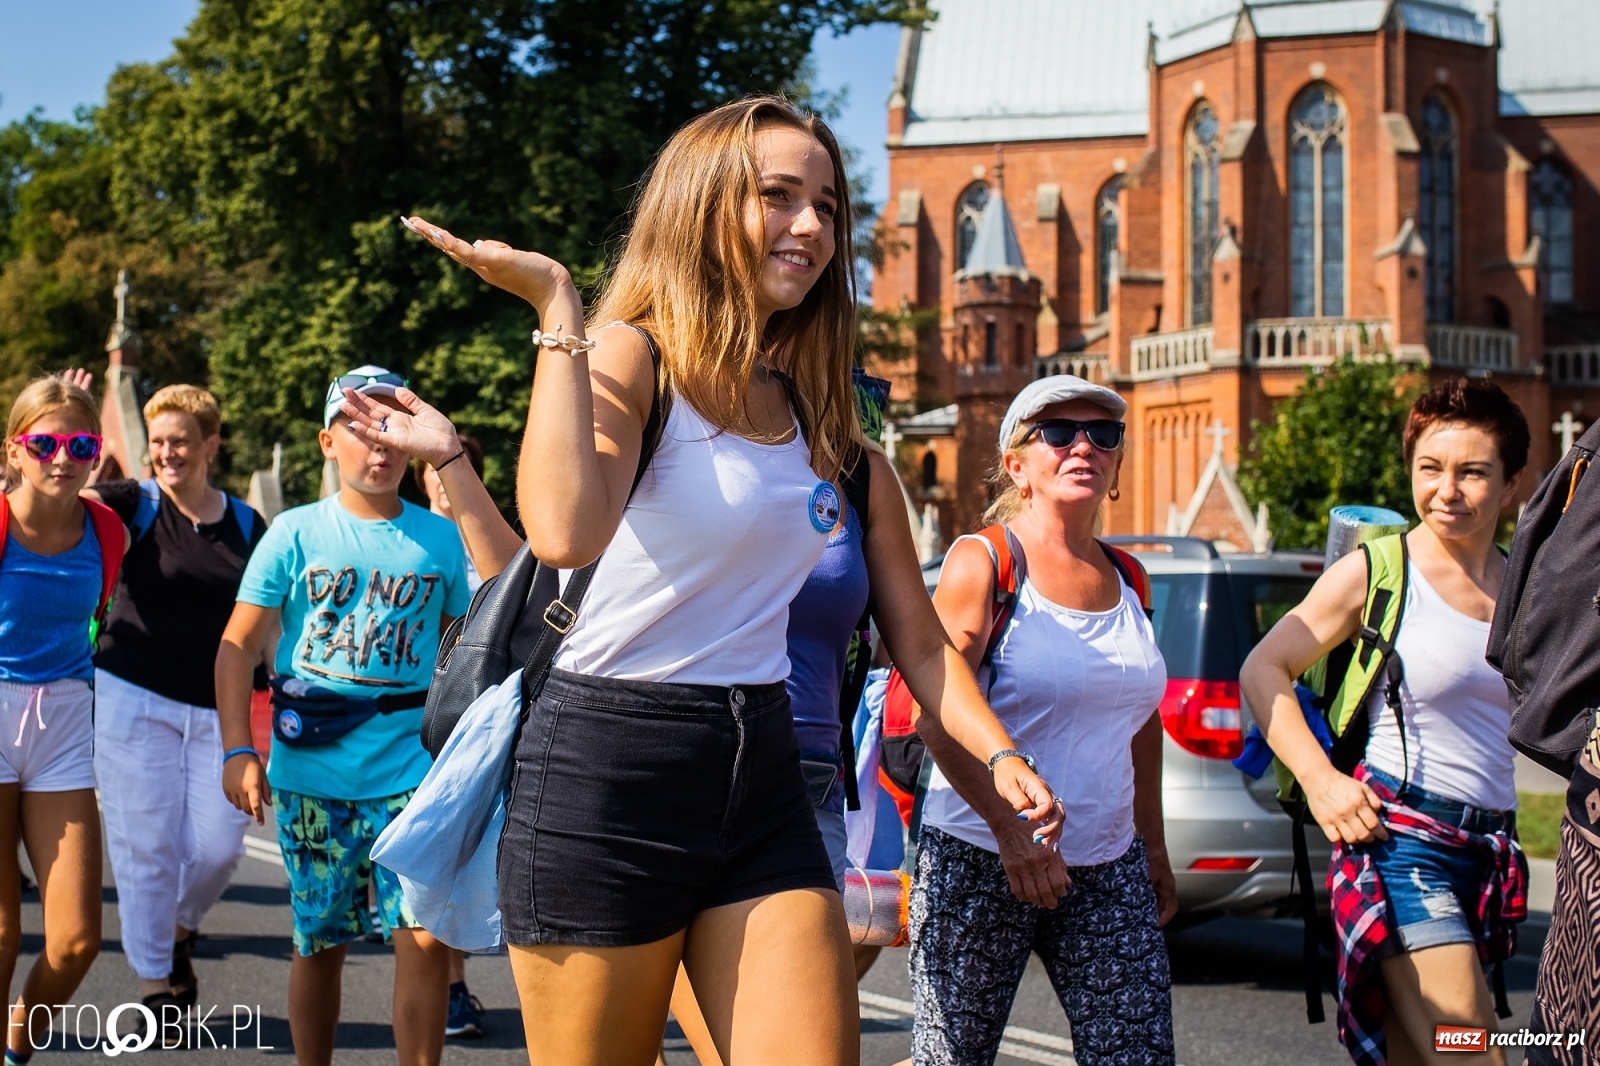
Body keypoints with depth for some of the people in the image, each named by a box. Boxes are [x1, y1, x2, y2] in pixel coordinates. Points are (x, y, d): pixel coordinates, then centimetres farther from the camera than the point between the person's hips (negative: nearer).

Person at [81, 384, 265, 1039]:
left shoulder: (246, 526, 7)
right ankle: (157, 979, 18)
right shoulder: (133, 506, 0)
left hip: (215, 709, 2)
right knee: (146, 846, 1)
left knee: (219, 846, -1)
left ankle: (178, 930, 30)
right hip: (133, 700, -2)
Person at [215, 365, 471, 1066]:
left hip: (411, 770, 0)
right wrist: (237, 752, -10)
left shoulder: (439, 539, 6)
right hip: (312, 772, 0)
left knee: (426, 936, -9)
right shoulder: (296, 533, 1)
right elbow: (238, 645, 1)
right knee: (320, 942, 10)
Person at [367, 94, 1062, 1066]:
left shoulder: (819, 412, 12)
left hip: (761, 775, 6)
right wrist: (556, 306, -23)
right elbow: (566, 534, -30)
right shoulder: (631, 356, -8)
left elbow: (911, 628, 12)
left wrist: (998, 755, 0)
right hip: (609, 770, -6)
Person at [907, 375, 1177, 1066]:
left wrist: (1153, 848, 21)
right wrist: (1011, 830, -21)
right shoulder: (983, 561, -5)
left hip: (1107, 870, 5)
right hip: (980, 860, -5)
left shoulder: (1127, 580, 12)